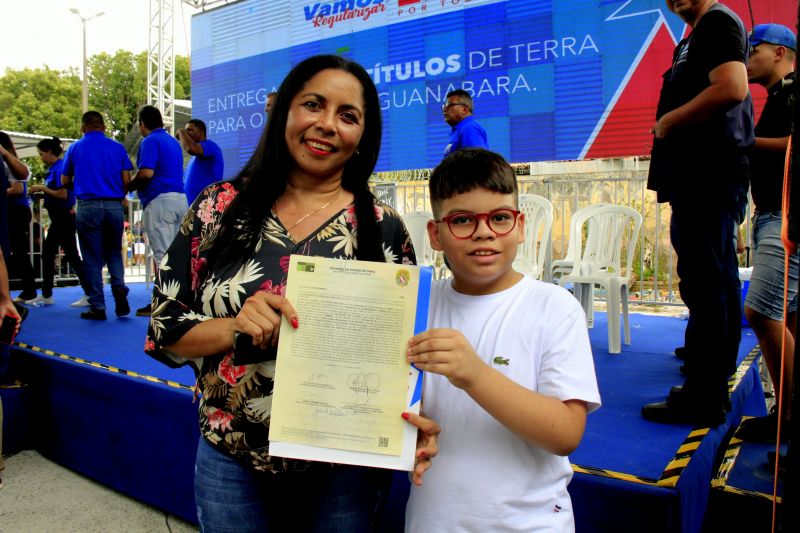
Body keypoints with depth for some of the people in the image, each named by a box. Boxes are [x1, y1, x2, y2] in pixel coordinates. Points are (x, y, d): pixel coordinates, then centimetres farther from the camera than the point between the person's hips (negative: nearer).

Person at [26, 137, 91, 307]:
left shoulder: (60, 167, -15)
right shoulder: (53, 169, 13)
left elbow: (63, 194, -21)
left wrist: (42, 188, -12)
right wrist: (42, 189, 7)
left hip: (64, 217, -10)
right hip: (58, 218, 10)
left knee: (71, 255, -7)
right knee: (47, 253, 14)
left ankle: (90, 294, -2)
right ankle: (46, 295, 23)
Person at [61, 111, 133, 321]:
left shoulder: (75, 148, 5)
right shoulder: (117, 147, 6)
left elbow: (65, 181, 11)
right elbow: (126, 180, 2)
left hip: (88, 207, -1)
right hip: (114, 206, 1)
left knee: (92, 257, 5)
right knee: (113, 252, 16)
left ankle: (97, 307, 6)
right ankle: (119, 287, -10)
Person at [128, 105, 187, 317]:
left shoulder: (150, 141, -7)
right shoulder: (173, 141, 19)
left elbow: (146, 173, -18)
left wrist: (129, 186, -1)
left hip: (160, 201, -8)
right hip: (180, 198, 8)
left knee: (162, 254, -5)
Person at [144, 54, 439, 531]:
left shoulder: (384, 229, -5)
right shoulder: (220, 207, -4)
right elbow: (163, 327, -2)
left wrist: (413, 420, -18)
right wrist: (233, 329, -21)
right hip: (230, 463, 1)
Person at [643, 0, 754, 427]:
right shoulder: (696, 37, 23)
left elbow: (731, 88, -23)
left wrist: (667, 121, -12)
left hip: (707, 175, -11)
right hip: (700, 175, 11)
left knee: (704, 284, -10)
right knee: (716, 281, 15)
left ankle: (702, 399, -4)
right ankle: (714, 383, 29)